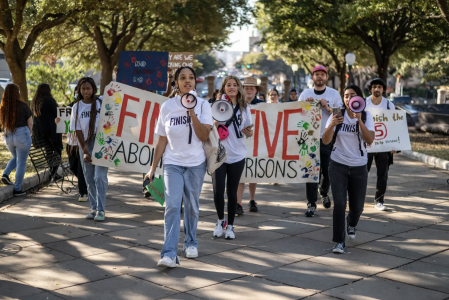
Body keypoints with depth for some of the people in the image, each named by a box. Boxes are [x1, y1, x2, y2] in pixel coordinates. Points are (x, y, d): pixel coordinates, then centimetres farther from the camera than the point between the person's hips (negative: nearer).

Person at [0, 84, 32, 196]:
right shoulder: (23, 106, -12)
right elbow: (30, 123, -5)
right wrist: (29, 133, 12)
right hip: (22, 135, -5)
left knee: (15, 158, 29)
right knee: (21, 163, 6)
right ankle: (17, 189, 8)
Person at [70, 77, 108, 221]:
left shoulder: (101, 103, -1)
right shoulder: (76, 107, 5)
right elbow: (78, 131, 3)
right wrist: (84, 152, -4)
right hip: (85, 145, 3)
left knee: (100, 177, -10)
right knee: (89, 179, 8)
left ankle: (101, 210, -5)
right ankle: (93, 208, 17)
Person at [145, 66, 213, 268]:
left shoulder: (202, 105, -1)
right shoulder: (167, 106, 1)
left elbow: (204, 136, -11)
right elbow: (162, 140, 5)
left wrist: (192, 112, -20)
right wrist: (153, 168, 4)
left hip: (195, 164, 0)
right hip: (172, 163, 0)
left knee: (192, 206, 9)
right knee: (172, 205, -12)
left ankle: (191, 243, 30)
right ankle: (169, 254, -15)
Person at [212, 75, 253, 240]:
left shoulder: (244, 108, 6)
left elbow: (249, 131, 12)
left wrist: (248, 132, -11)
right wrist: (216, 124, -16)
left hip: (237, 155, 1)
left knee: (232, 192, 5)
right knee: (218, 191, -8)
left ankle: (230, 225, 19)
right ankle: (220, 221, 18)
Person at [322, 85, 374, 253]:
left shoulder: (366, 116, -1)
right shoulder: (337, 115, -3)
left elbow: (370, 140, -15)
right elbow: (325, 141, -11)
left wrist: (359, 120, -25)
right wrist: (331, 125, -29)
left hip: (359, 167, 1)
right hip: (338, 166, -1)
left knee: (357, 206, 7)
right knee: (339, 203, -13)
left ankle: (351, 224, 43)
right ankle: (339, 242, -3)